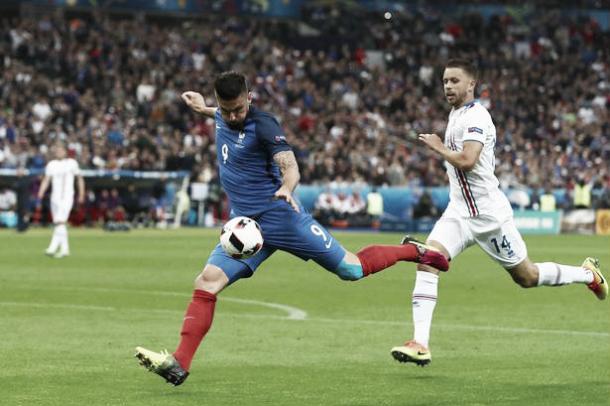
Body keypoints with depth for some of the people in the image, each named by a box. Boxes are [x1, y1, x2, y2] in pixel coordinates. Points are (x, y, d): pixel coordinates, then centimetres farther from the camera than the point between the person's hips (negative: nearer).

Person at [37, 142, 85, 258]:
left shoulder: (72, 163, 1)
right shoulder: (51, 164, 10)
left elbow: (79, 179, 8)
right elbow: (46, 180, 7)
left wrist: (81, 195, 6)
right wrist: (40, 196, -4)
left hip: (67, 197, -5)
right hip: (55, 197, 5)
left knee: (60, 222, -17)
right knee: (57, 223, 7)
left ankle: (53, 247, -24)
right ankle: (64, 249, 15)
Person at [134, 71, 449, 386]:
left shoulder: (263, 125, -17)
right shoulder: (223, 117, 5)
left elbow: (289, 165, -30)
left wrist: (286, 188, -49)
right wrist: (202, 109, 34)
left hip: (280, 216, -6)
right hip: (245, 224, 6)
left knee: (352, 269, 0)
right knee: (206, 283, -12)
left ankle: (413, 251, 26)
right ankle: (179, 364, -13)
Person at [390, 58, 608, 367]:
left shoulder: (475, 117, -17)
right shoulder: (456, 114, 13)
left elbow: (466, 161, -30)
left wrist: (438, 146, -16)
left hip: (489, 214, -8)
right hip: (459, 213, 8)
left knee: (527, 277, 7)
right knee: (427, 262, -16)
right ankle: (420, 344, -22)